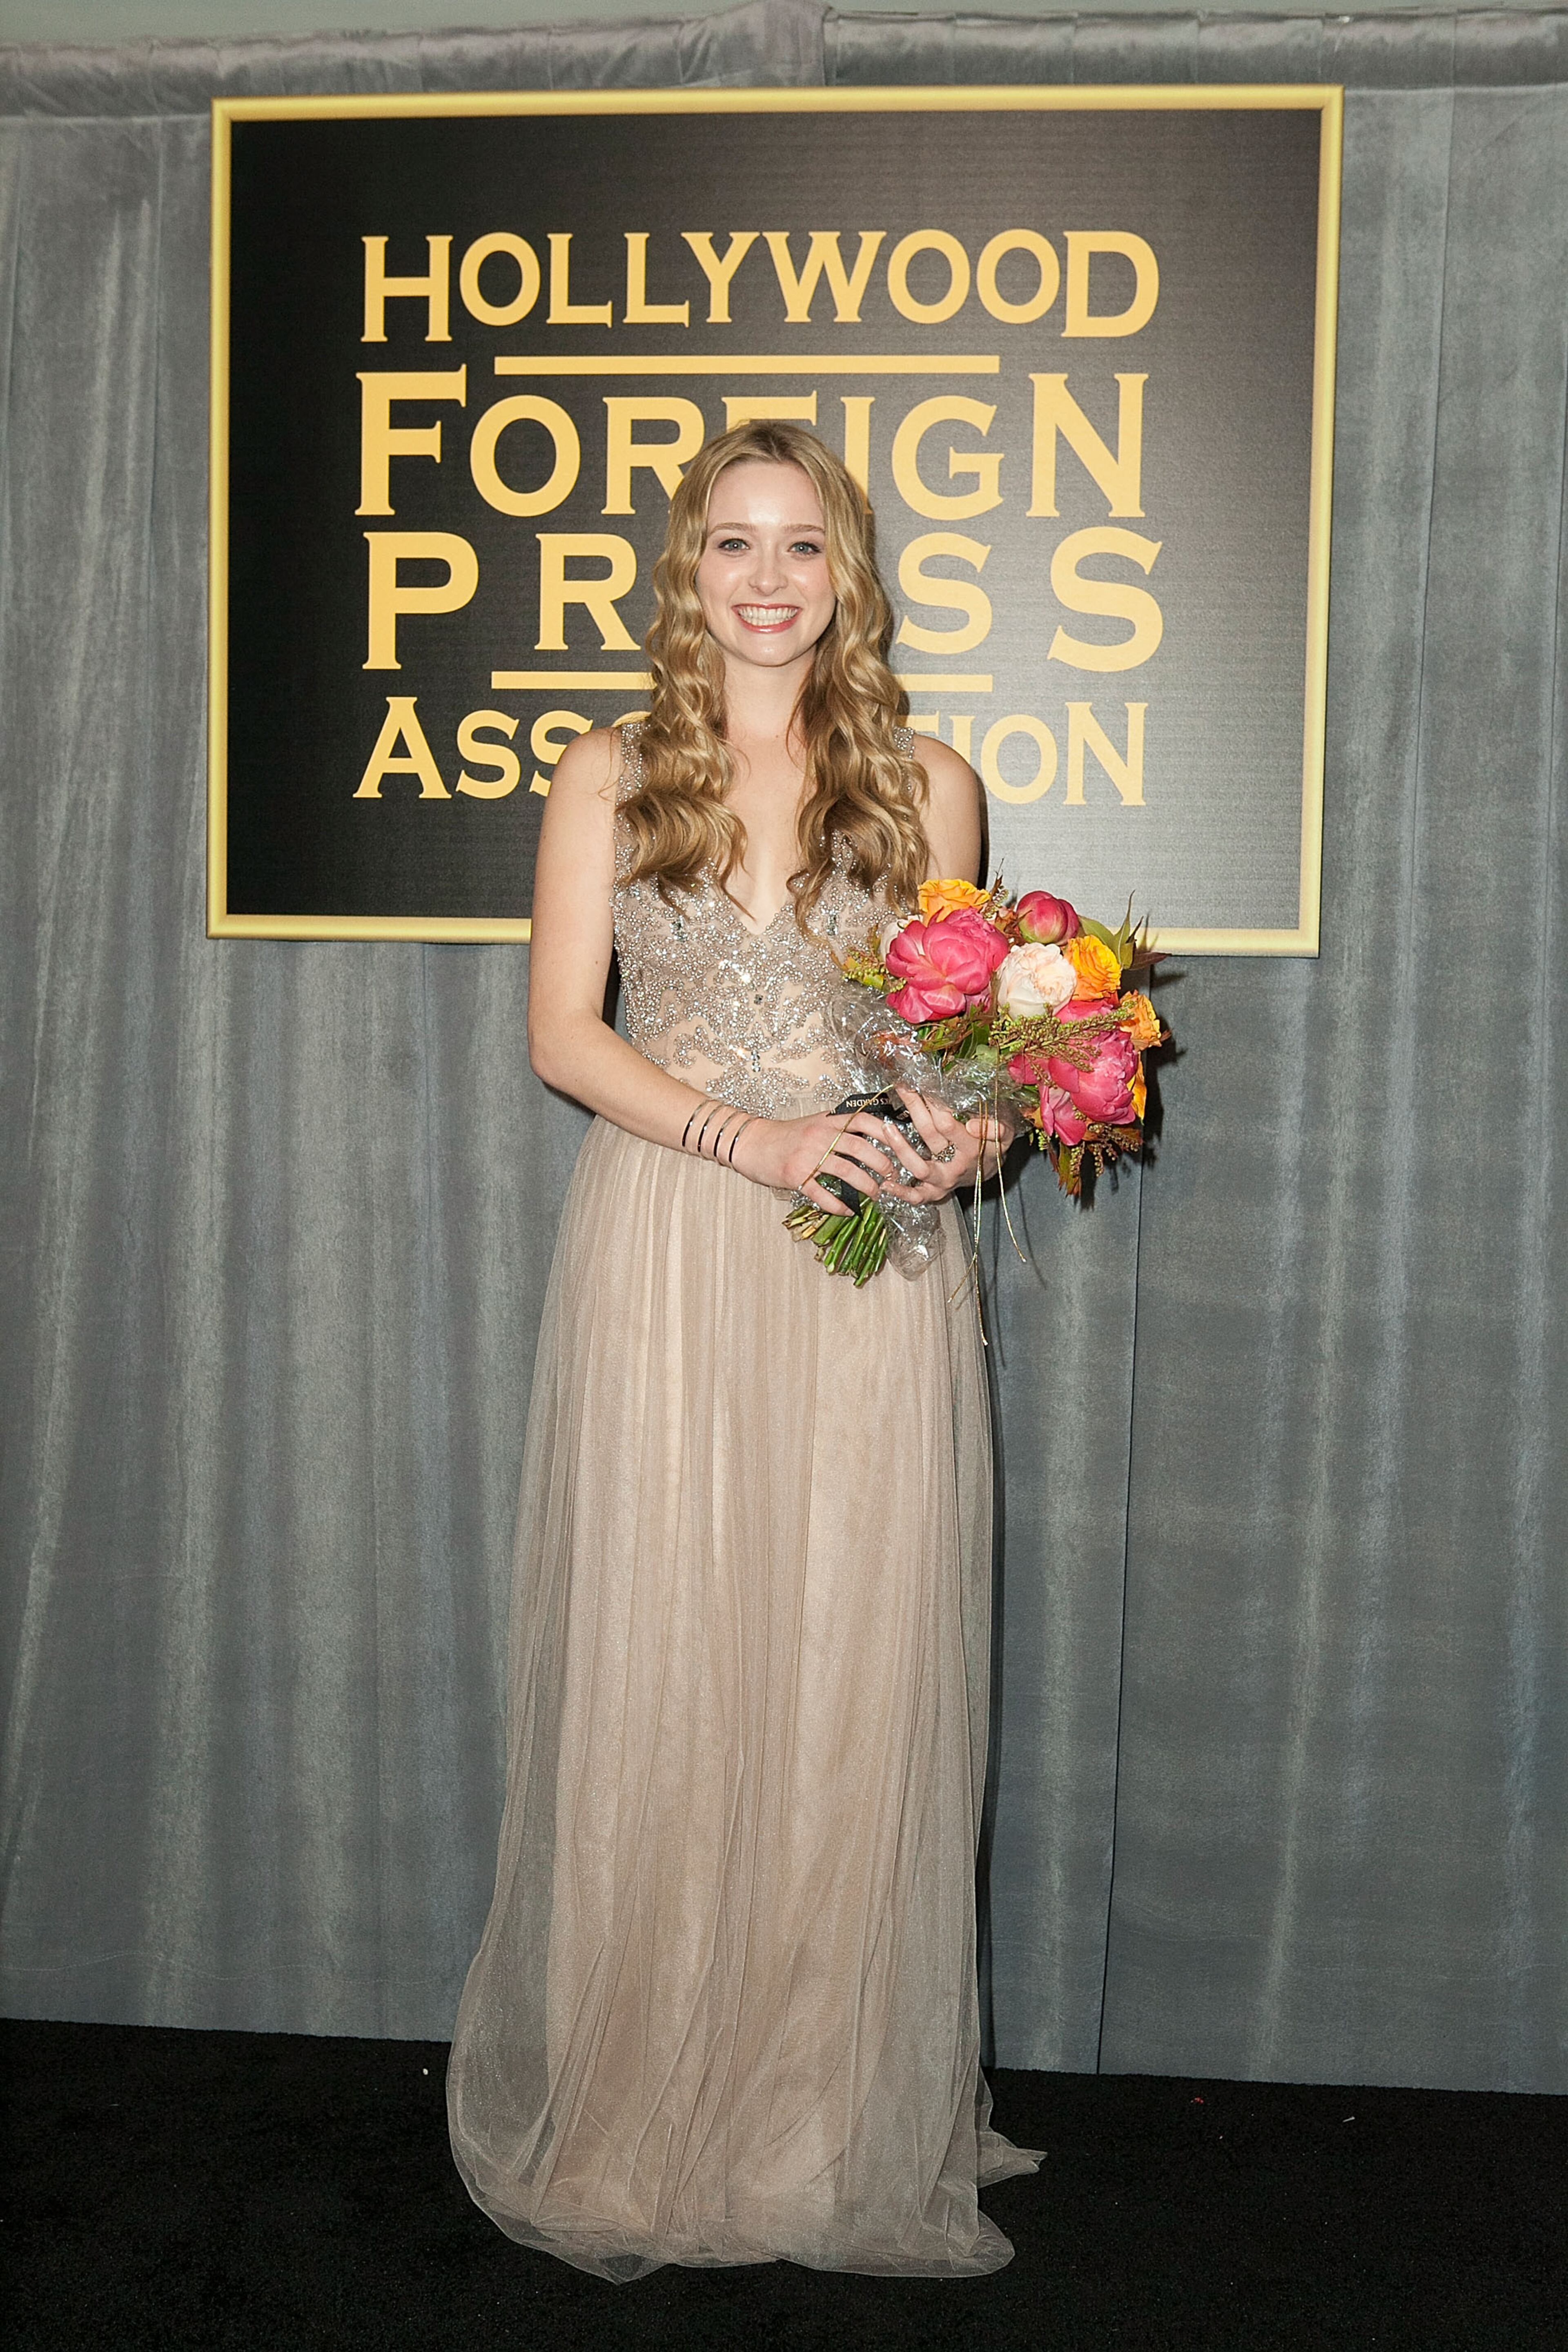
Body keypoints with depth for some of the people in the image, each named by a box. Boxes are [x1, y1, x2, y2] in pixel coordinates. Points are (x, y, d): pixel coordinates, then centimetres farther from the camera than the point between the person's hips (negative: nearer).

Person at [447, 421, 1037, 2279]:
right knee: (653, 1673, 4)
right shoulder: (611, 780, 7)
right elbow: (561, 1029, 0)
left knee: (856, 1677, 3)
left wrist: (966, 1132, -9)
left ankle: (850, 2125, 20)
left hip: (869, 1274, 1)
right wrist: (745, 1133, -15)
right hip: (662, 1267, 0)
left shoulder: (925, 786, 9)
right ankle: (633, 2116, 22)